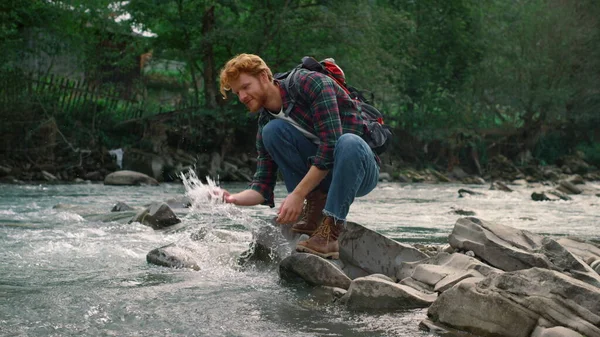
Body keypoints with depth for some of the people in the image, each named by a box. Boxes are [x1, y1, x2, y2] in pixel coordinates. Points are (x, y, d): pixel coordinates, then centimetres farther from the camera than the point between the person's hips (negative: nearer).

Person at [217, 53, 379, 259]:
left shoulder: (310, 83, -16)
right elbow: (263, 185, -1)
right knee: (273, 131, -14)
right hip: (317, 174, 5)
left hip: (361, 169, -5)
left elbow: (330, 144, -25)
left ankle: (329, 233, -33)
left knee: (348, 142, -39)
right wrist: (233, 200, -22)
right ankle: (316, 206, -10)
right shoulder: (266, 123, 2)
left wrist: (297, 194, -27)